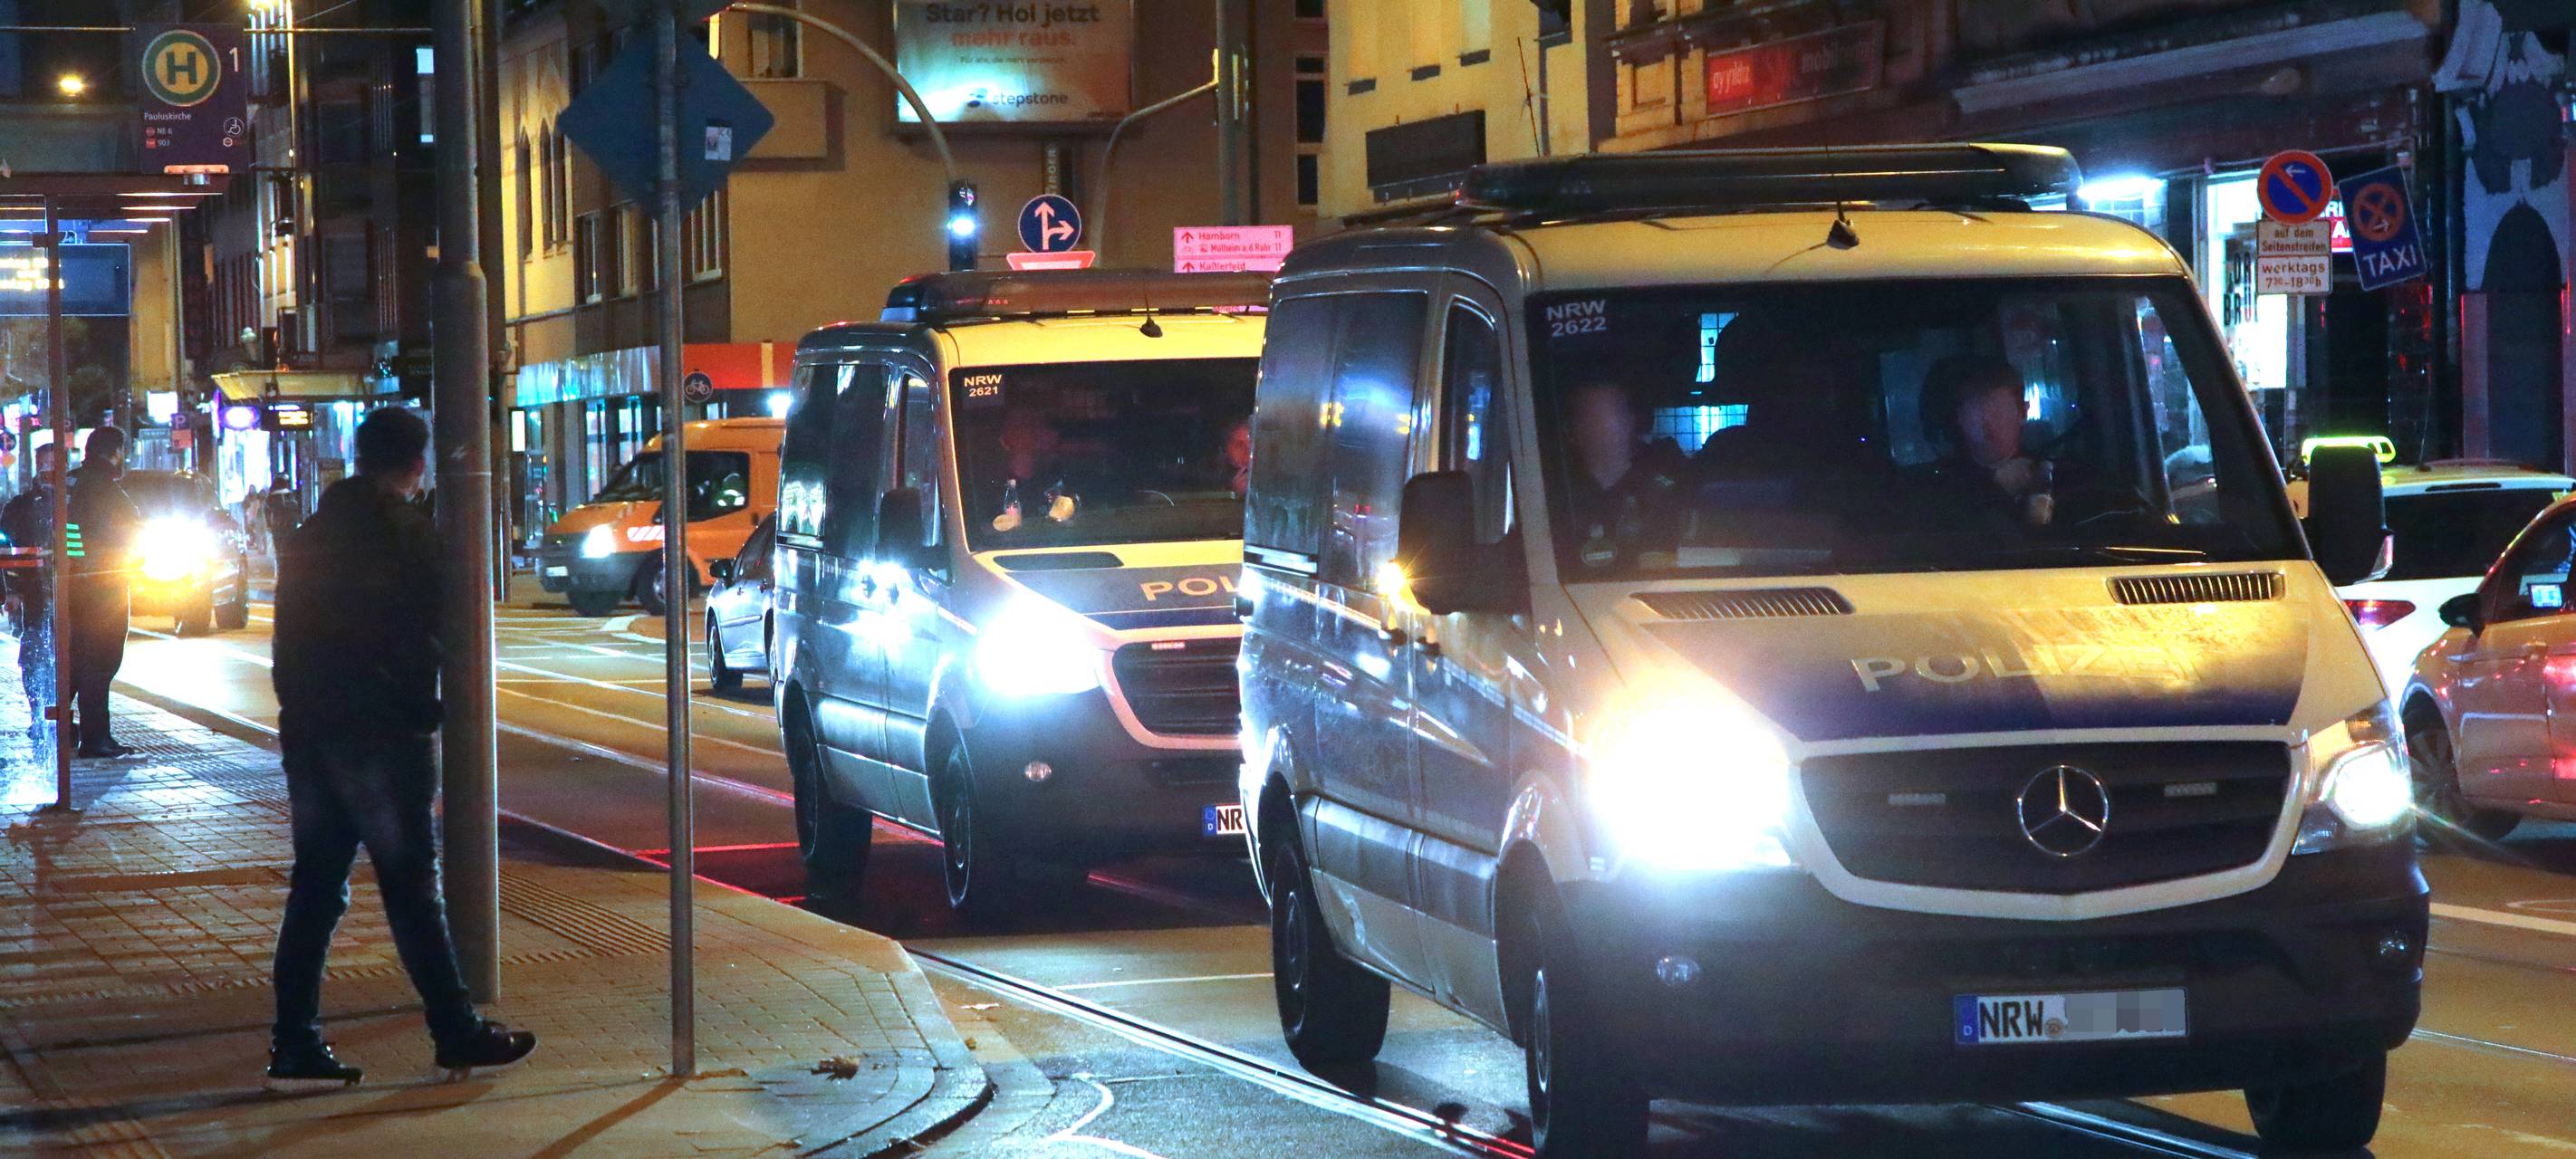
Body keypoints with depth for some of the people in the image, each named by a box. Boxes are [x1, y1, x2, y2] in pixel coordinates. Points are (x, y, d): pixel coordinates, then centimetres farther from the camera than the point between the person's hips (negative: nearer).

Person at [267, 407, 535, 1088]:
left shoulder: (310, 535, 12)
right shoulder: (406, 535, -11)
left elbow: (290, 636, 14)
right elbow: (424, 640, -10)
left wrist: (300, 706, 15)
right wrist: (424, 712, 5)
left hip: (309, 731, 7)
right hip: (380, 734, -7)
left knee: (314, 886, 8)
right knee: (411, 885, 0)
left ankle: (295, 1043, 5)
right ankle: (456, 1031, 7)